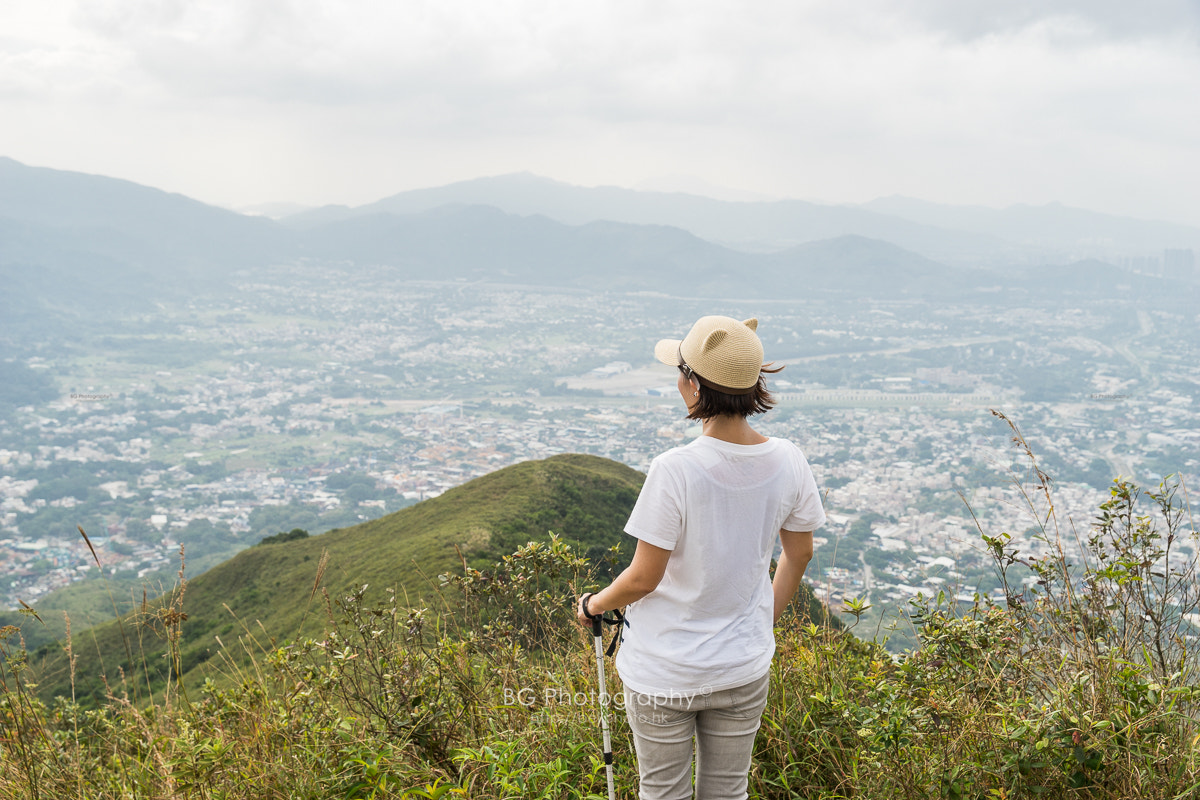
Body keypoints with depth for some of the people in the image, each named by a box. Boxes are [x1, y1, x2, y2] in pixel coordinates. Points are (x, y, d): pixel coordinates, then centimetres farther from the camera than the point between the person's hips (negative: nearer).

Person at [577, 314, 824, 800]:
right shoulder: (787, 462, -9)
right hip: (744, 668, 4)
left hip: (664, 672, -4)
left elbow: (643, 579, -17)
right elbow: (799, 553, 6)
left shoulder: (675, 470, -25)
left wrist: (592, 604, 4)